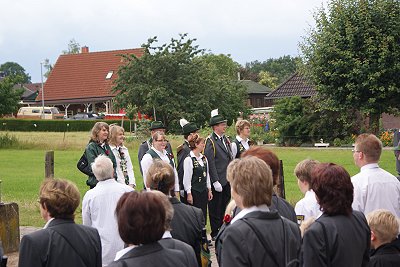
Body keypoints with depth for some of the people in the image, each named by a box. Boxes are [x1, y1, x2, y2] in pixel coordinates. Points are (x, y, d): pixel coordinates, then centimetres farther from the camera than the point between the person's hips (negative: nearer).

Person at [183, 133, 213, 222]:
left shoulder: (204, 158, 10)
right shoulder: (189, 159, -13)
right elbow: (187, 178, -12)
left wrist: (209, 190, 14)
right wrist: (189, 194, -12)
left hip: (203, 191, 7)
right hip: (194, 191, -7)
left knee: (203, 215, 8)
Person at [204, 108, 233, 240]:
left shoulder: (226, 139, 13)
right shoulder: (210, 141, -13)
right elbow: (210, 163, -16)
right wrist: (215, 182, -19)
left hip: (228, 180, 8)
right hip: (217, 181, -8)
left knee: (226, 207, 14)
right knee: (215, 208, 2)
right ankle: (215, 233, 10)